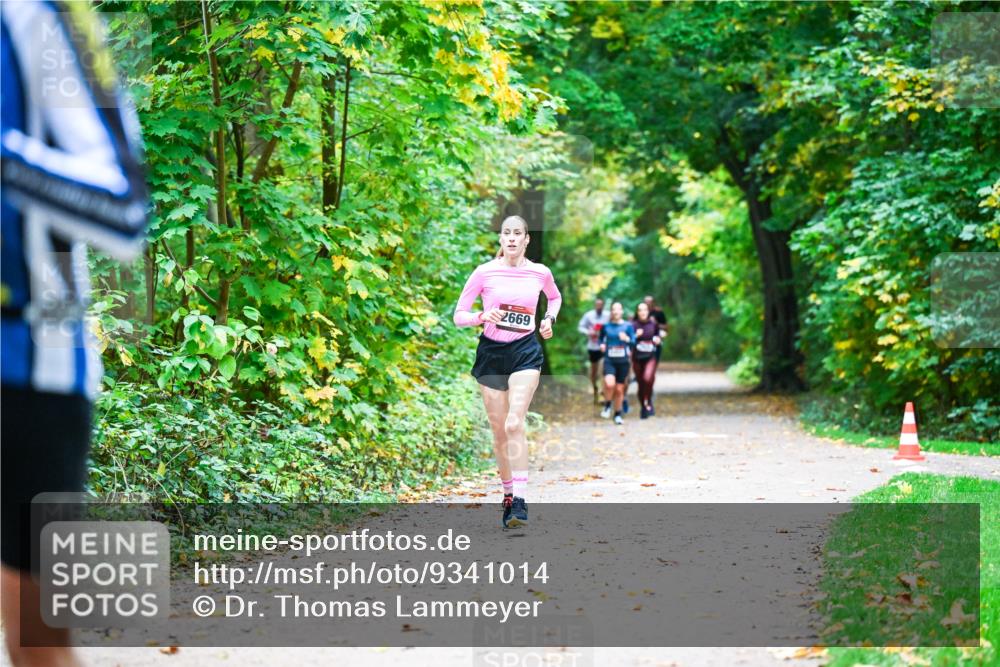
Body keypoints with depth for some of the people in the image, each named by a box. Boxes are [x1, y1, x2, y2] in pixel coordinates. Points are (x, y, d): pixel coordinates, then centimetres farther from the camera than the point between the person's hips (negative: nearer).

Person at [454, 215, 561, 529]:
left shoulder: (540, 273, 2)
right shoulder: (484, 272, -3)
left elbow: (555, 297, 25)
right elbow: (458, 315, 1)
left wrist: (549, 319, 6)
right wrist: (482, 317, -18)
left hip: (525, 352, -1)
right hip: (491, 352, 1)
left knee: (514, 423, -19)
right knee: (499, 432, 5)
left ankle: (520, 502, -23)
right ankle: (508, 495, 22)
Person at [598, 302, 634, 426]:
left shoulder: (628, 326, 2)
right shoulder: (606, 326, 5)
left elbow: (634, 342, -1)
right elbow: (601, 337, 21)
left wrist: (627, 339, -22)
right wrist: (602, 344, 0)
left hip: (623, 361, 1)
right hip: (609, 360, -1)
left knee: (619, 389, 6)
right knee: (609, 384, -25)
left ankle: (618, 414, 24)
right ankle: (607, 405, 2)